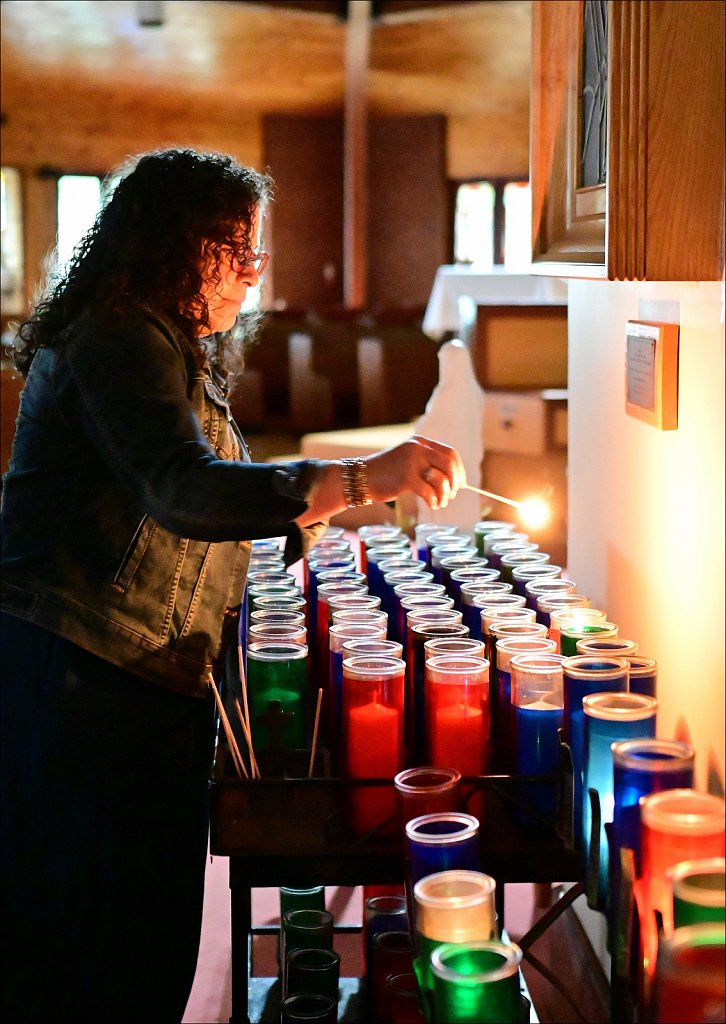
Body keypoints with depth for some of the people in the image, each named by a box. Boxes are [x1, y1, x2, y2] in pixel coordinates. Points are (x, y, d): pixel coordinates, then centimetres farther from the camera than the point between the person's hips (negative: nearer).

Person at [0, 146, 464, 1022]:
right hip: (85, 681, -10)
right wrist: (361, 478, -34)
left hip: (144, 683, 10)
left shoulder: (169, 346, 22)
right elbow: (185, 492, -29)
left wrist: (299, 527, 17)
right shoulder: (121, 342, -13)